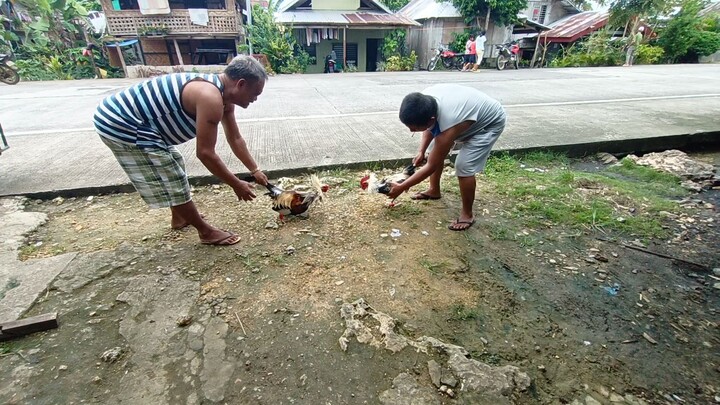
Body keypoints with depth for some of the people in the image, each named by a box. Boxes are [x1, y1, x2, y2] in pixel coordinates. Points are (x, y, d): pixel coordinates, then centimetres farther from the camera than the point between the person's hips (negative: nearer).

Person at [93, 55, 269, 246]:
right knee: (173, 181, -4)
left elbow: (235, 139, 12)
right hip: (121, 125, -10)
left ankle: (179, 217, 41)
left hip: (128, 118, 10)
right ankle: (206, 231, 11)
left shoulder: (224, 94, 4)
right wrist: (236, 185, -16)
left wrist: (255, 170, 14)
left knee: (173, 169, 22)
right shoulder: (210, 98, -27)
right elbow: (205, 153, -26)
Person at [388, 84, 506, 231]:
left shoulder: (448, 129, -42)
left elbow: (431, 166, -29)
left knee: (464, 167, -19)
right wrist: (421, 151, -9)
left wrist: (401, 187, -22)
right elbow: (430, 127, -1)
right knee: (436, 152, 10)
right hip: (467, 110, 8)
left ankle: (467, 214, 0)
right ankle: (434, 190, 30)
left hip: (490, 122, -8)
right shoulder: (426, 99, -25)